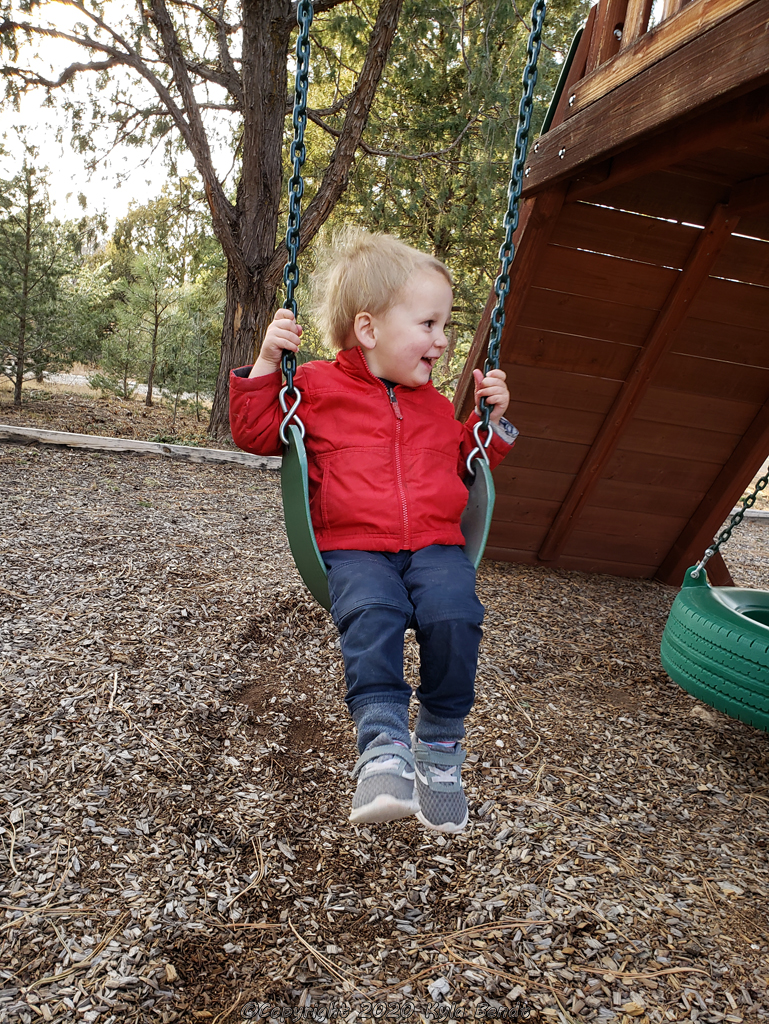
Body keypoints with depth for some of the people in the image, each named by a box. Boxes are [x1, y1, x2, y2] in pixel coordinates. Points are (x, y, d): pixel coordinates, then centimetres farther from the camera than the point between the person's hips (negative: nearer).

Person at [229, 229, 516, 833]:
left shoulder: (436, 404, 22)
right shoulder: (317, 386, 9)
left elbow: (465, 466, 31)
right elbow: (256, 432, 8)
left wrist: (491, 419, 17)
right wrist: (267, 365, -2)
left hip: (436, 544, 3)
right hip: (355, 549, -3)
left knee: (455, 616, -26)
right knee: (371, 615, -35)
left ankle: (441, 746, -7)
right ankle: (385, 745, -29)